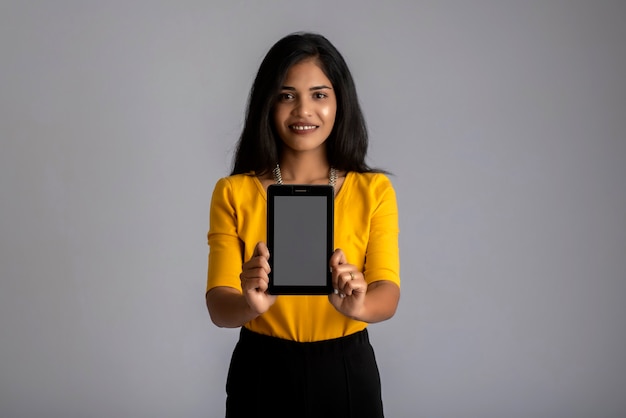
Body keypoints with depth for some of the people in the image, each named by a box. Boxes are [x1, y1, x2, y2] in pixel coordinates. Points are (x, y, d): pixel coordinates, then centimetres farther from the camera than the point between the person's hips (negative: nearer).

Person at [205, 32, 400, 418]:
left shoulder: (374, 191, -3)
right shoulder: (233, 193, -4)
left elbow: (388, 293, -12)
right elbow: (218, 306, -10)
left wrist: (358, 304, -34)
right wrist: (250, 304, -32)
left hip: (347, 373, 1)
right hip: (261, 373, 0)